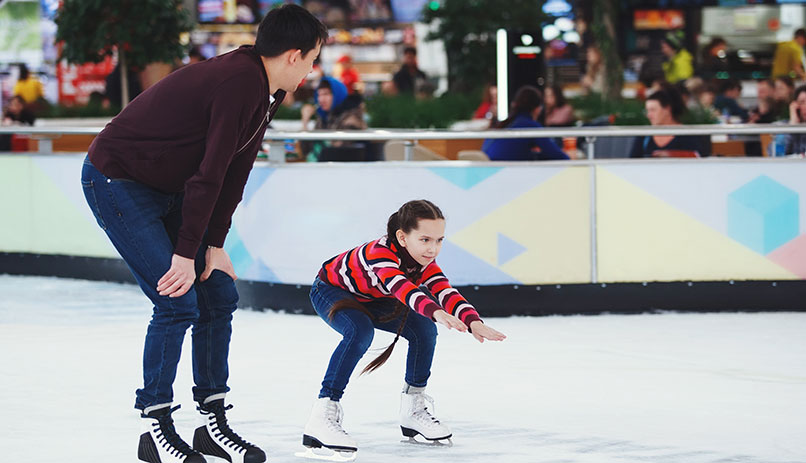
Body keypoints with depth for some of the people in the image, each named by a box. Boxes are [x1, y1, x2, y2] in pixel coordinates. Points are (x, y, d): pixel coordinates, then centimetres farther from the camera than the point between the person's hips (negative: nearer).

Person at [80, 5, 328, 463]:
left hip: (168, 190, 10)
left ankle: (214, 421, 14)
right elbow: (209, 174, -26)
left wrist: (215, 245, 2)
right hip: (116, 181, -10)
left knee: (220, 295, 6)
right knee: (179, 302, -15)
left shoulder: (265, 91, 4)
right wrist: (187, 252, -22)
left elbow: (236, 169, 6)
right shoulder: (239, 82, -27)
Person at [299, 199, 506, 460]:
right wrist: (436, 312, -76)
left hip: (371, 299, 7)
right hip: (331, 290, -7)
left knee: (423, 329, -9)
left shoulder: (424, 261, -20)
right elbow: (401, 287, -59)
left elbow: (444, 291, -32)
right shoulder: (380, 252, -42)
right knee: (360, 331, -36)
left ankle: (413, 409, 10)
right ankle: (321, 419, -36)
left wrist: (473, 321, -50)